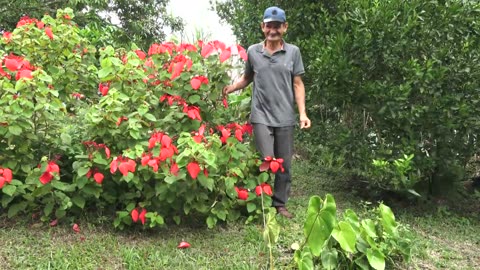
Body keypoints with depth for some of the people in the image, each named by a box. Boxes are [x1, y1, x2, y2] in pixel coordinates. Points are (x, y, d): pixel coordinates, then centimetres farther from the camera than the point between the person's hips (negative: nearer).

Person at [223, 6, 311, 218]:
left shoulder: (293, 52, 4)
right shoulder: (253, 51, 4)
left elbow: (297, 84, 4)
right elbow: (247, 78, 16)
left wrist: (302, 113, -4)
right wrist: (231, 88, -2)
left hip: (285, 118, 1)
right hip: (261, 116, -1)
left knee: (284, 163, 8)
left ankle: (280, 204, 22)